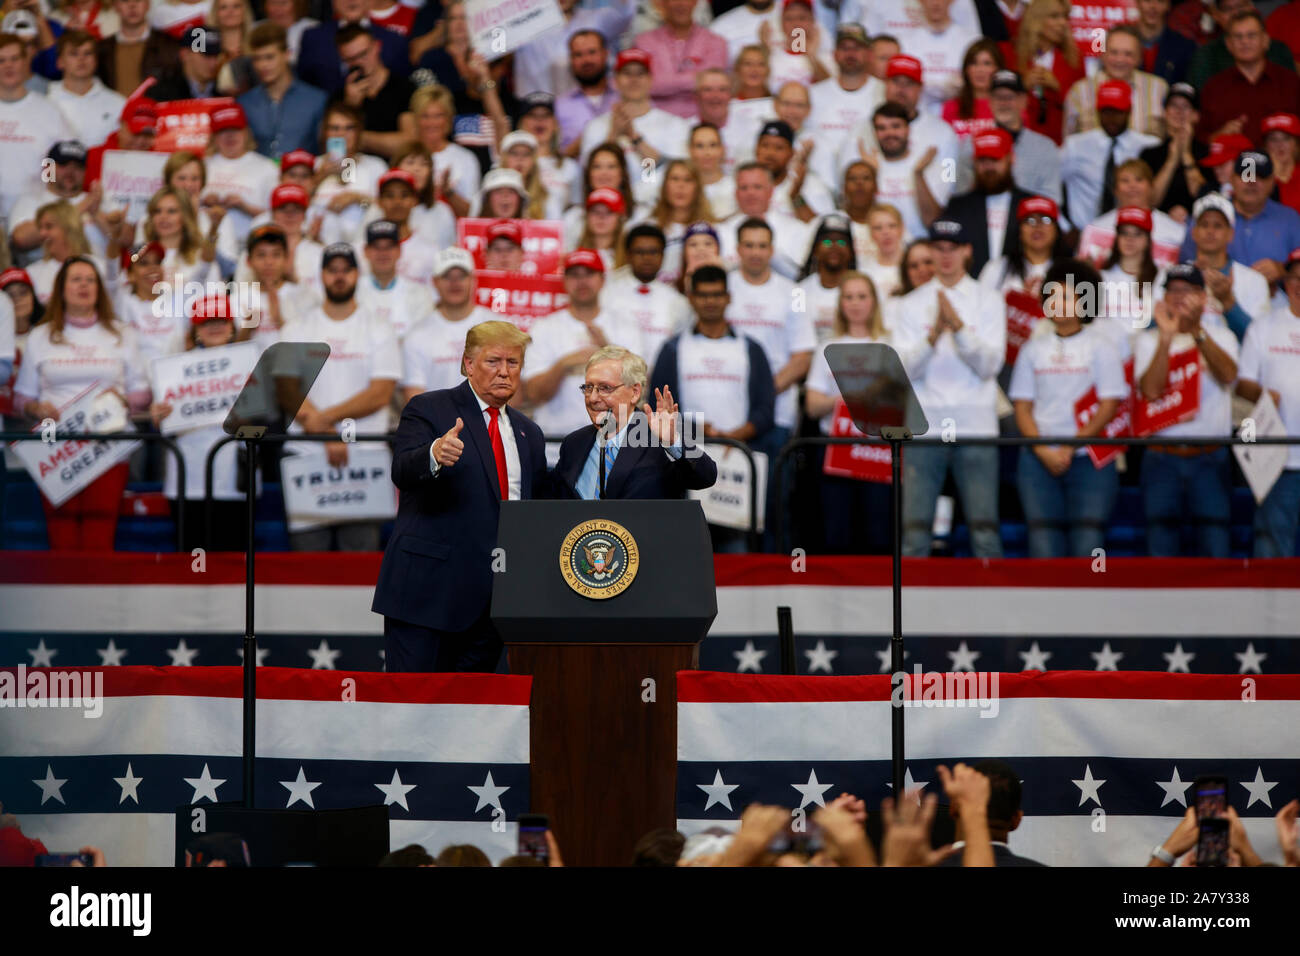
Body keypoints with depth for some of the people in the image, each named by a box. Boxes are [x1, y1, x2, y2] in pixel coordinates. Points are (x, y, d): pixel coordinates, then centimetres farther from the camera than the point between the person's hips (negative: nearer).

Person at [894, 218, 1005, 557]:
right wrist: (933, 335, -17)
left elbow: (989, 365, -3)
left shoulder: (989, 302, 8)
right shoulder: (912, 304, 10)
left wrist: (958, 327, -16)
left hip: (976, 427, -1)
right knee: (914, 529, -4)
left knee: (985, 529, -4)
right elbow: (905, 369, -1)